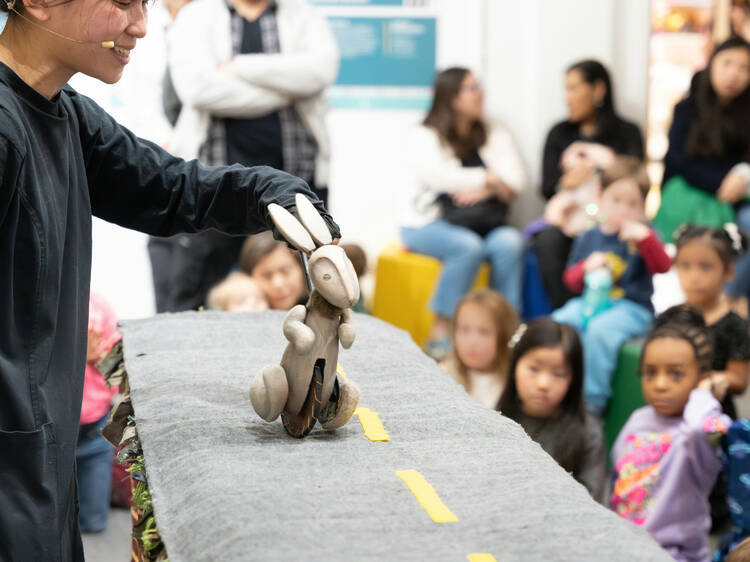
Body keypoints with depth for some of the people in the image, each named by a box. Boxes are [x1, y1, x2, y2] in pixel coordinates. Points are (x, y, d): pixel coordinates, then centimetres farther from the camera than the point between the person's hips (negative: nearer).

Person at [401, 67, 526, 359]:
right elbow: (436, 176, -17)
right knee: (468, 246, -35)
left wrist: (483, 190, -19)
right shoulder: (424, 137, 4)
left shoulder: (495, 135, 16)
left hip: (482, 224, 4)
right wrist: (488, 179, -12)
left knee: (509, 242, -29)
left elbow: (515, 179, 1)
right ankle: (441, 331, -29)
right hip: (429, 224, -3)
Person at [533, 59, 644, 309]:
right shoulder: (559, 134, 20)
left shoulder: (627, 133, 12)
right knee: (548, 241, -32)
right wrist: (567, 181, -9)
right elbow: (547, 188, 13)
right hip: (567, 217, 2)